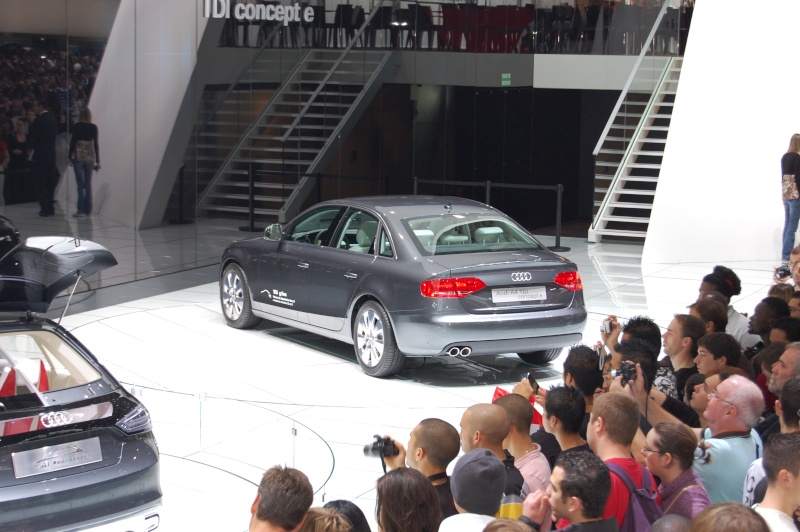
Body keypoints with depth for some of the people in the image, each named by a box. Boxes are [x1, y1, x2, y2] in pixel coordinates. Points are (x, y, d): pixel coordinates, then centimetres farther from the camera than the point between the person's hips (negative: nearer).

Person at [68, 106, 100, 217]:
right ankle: (88, 210, 8)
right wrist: (97, 161, 7)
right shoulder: (93, 127, 1)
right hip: (90, 157, 2)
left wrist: (70, 157, 3)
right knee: (88, 184, 7)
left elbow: (72, 141, -5)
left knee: (81, 184, -2)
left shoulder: (76, 127, -4)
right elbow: (96, 144, 2)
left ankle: (81, 210, -6)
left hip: (78, 156, -2)